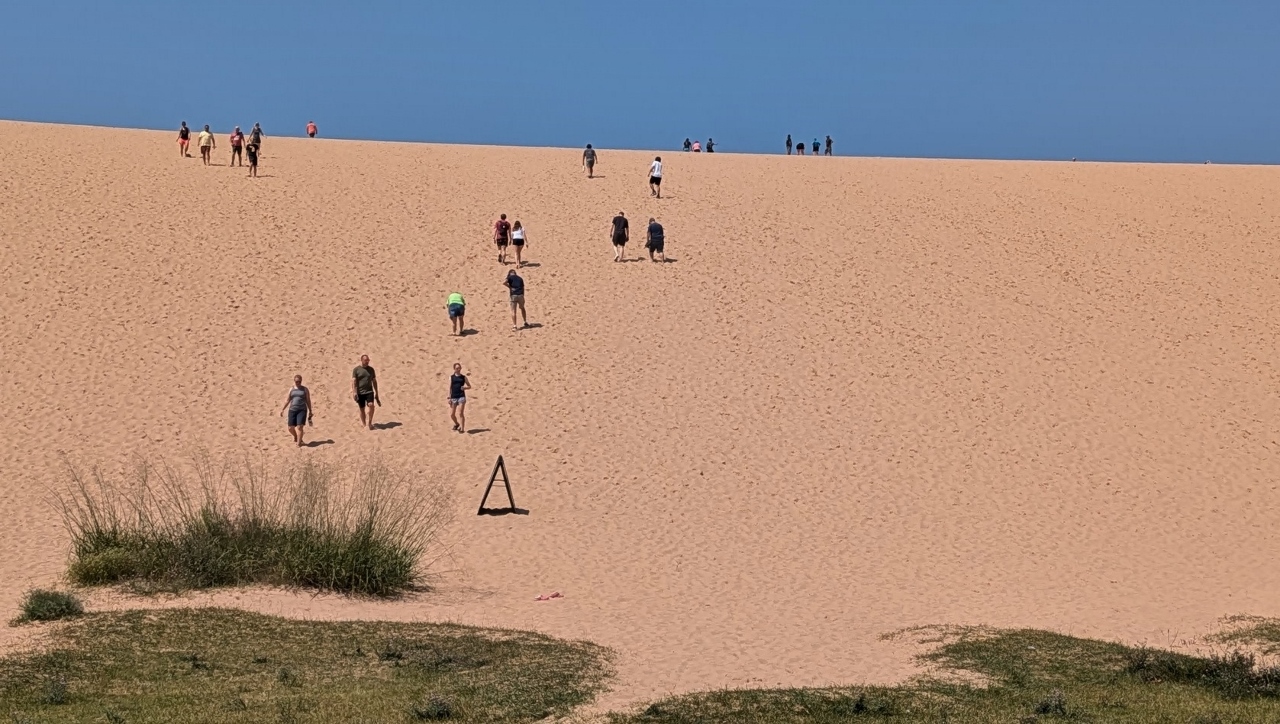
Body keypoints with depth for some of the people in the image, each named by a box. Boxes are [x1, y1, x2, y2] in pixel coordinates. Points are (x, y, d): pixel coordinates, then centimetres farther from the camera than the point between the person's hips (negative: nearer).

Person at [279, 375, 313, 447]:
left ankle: (299, 443, -13)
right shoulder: (291, 390, 11)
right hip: (292, 410, 3)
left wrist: (310, 411, 6)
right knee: (290, 428, 2)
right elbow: (287, 400, 17)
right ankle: (295, 436, 34)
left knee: (299, 427, -16)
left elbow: (308, 401, 7)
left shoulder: (305, 390, 6)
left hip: (302, 410, -3)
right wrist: (283, 409, 13)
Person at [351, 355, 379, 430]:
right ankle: (364, 424, 16)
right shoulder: (356, 370, 0)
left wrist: (376, 393, 16)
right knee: (362, 409, 3)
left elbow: (374, 381, 16)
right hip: (360, 393, -1)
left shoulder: (371, 369, 10)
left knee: (371, 405, -20)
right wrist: (354, 392, -17)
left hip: (369, 391, 1)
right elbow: (353, 381, -6)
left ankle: (369, 423, -10)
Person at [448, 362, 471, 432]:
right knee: (451, 414, 5)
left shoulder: (463, 377, 7)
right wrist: (449, 398, -1)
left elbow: (469, 386, 14)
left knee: (460, 413, -11)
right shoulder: (451, 377, 7)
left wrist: (464, 388, -8)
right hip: (453, 397, 2)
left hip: (461, 397, -2)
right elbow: (450, 388, 6)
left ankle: (462, 428, -6)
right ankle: (456, 424, 33)